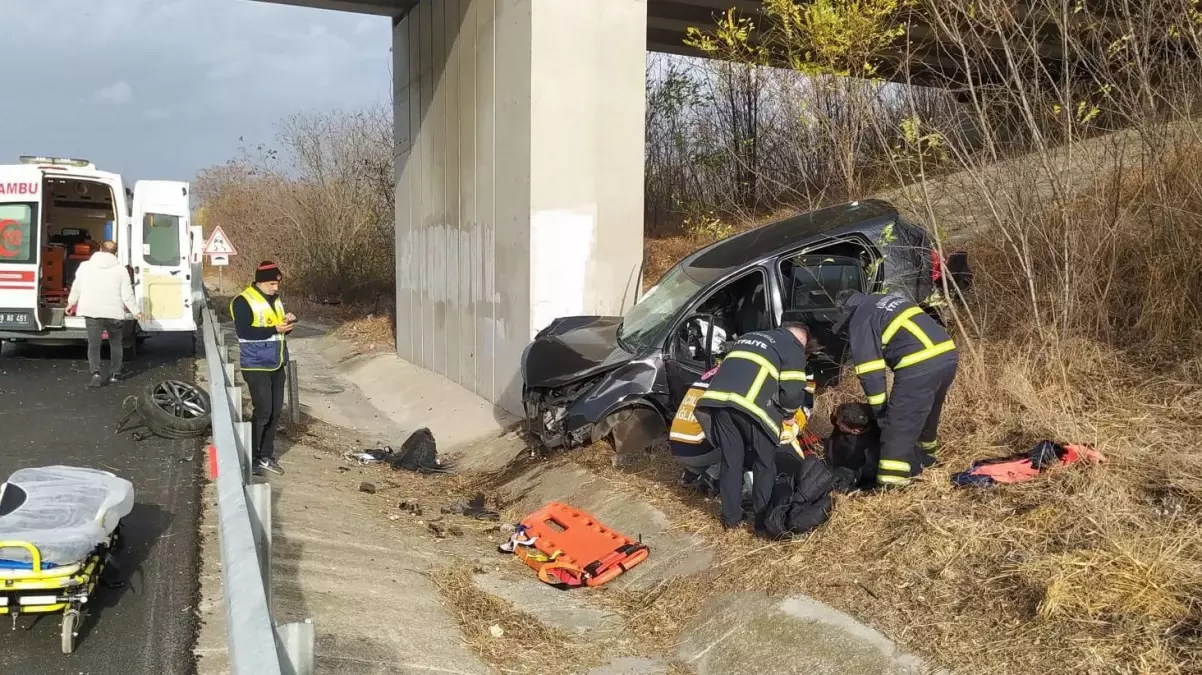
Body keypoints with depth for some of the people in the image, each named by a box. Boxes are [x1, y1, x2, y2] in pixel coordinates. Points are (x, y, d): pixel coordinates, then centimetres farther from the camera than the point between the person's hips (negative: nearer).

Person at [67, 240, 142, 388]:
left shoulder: (85, 266, 5)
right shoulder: (121, 269, -1)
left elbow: (76, 287, 13)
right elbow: (127, 294, -3)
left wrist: (71, 302, 29)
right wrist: (135, 311, 9)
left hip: (92, 312, 1)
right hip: (114, 313, 0)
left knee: (94, 345, 3)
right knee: (116, 344, 18)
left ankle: (96, 373, -17)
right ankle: (115, 374, 22)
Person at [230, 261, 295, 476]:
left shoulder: (275, 299, 12)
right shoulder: (243, 302, -12)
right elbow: (244, 331, -22)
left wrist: (287, 323, -2)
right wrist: (274, 329, -25)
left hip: (277, 365, 8)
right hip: (256, 366, -8)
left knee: (276, 412, 9)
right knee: (263, 412, -9)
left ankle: (266, 456, 20)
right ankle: (252, 458, 3)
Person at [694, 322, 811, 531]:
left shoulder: (749, 337, 32)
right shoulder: (793, 348, 12)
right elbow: (793, 392, 2)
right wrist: (788, 417, 21)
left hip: (718, 398, 6)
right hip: (751, 405, -6)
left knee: (731, 461, 18)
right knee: (764, 464, 12)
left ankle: (730, 518, 24)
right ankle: (763, 519, 16)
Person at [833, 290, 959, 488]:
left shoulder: (860, 320, 4)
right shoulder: (887, 299, 28)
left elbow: (869, 369, -1)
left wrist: (879, 407, 7)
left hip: (920, 365, -8)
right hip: (948, 354, 9)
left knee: (899, 423, -2)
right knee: (927, 413, 28)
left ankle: (892, 481, -3)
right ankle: (924, 456, 45)